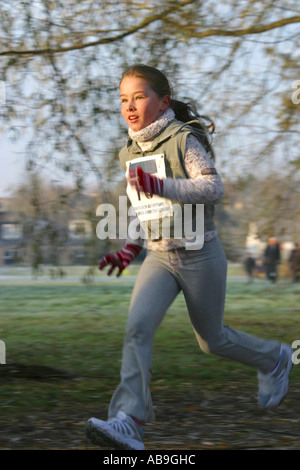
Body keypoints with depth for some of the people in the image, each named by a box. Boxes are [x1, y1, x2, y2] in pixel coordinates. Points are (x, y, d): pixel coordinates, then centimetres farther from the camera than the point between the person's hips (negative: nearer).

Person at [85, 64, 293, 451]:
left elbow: (213, 188, -25)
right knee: (137, 326, -20)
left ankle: (274, 360, 41)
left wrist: (160, 186, -36)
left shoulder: (184, 140, -12)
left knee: (212, 340, 10)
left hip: (199, 256, -5)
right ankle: (128, 422, -29)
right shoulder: (130, 153, 8)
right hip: (159, 257, 5)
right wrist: (130, 249, 12)